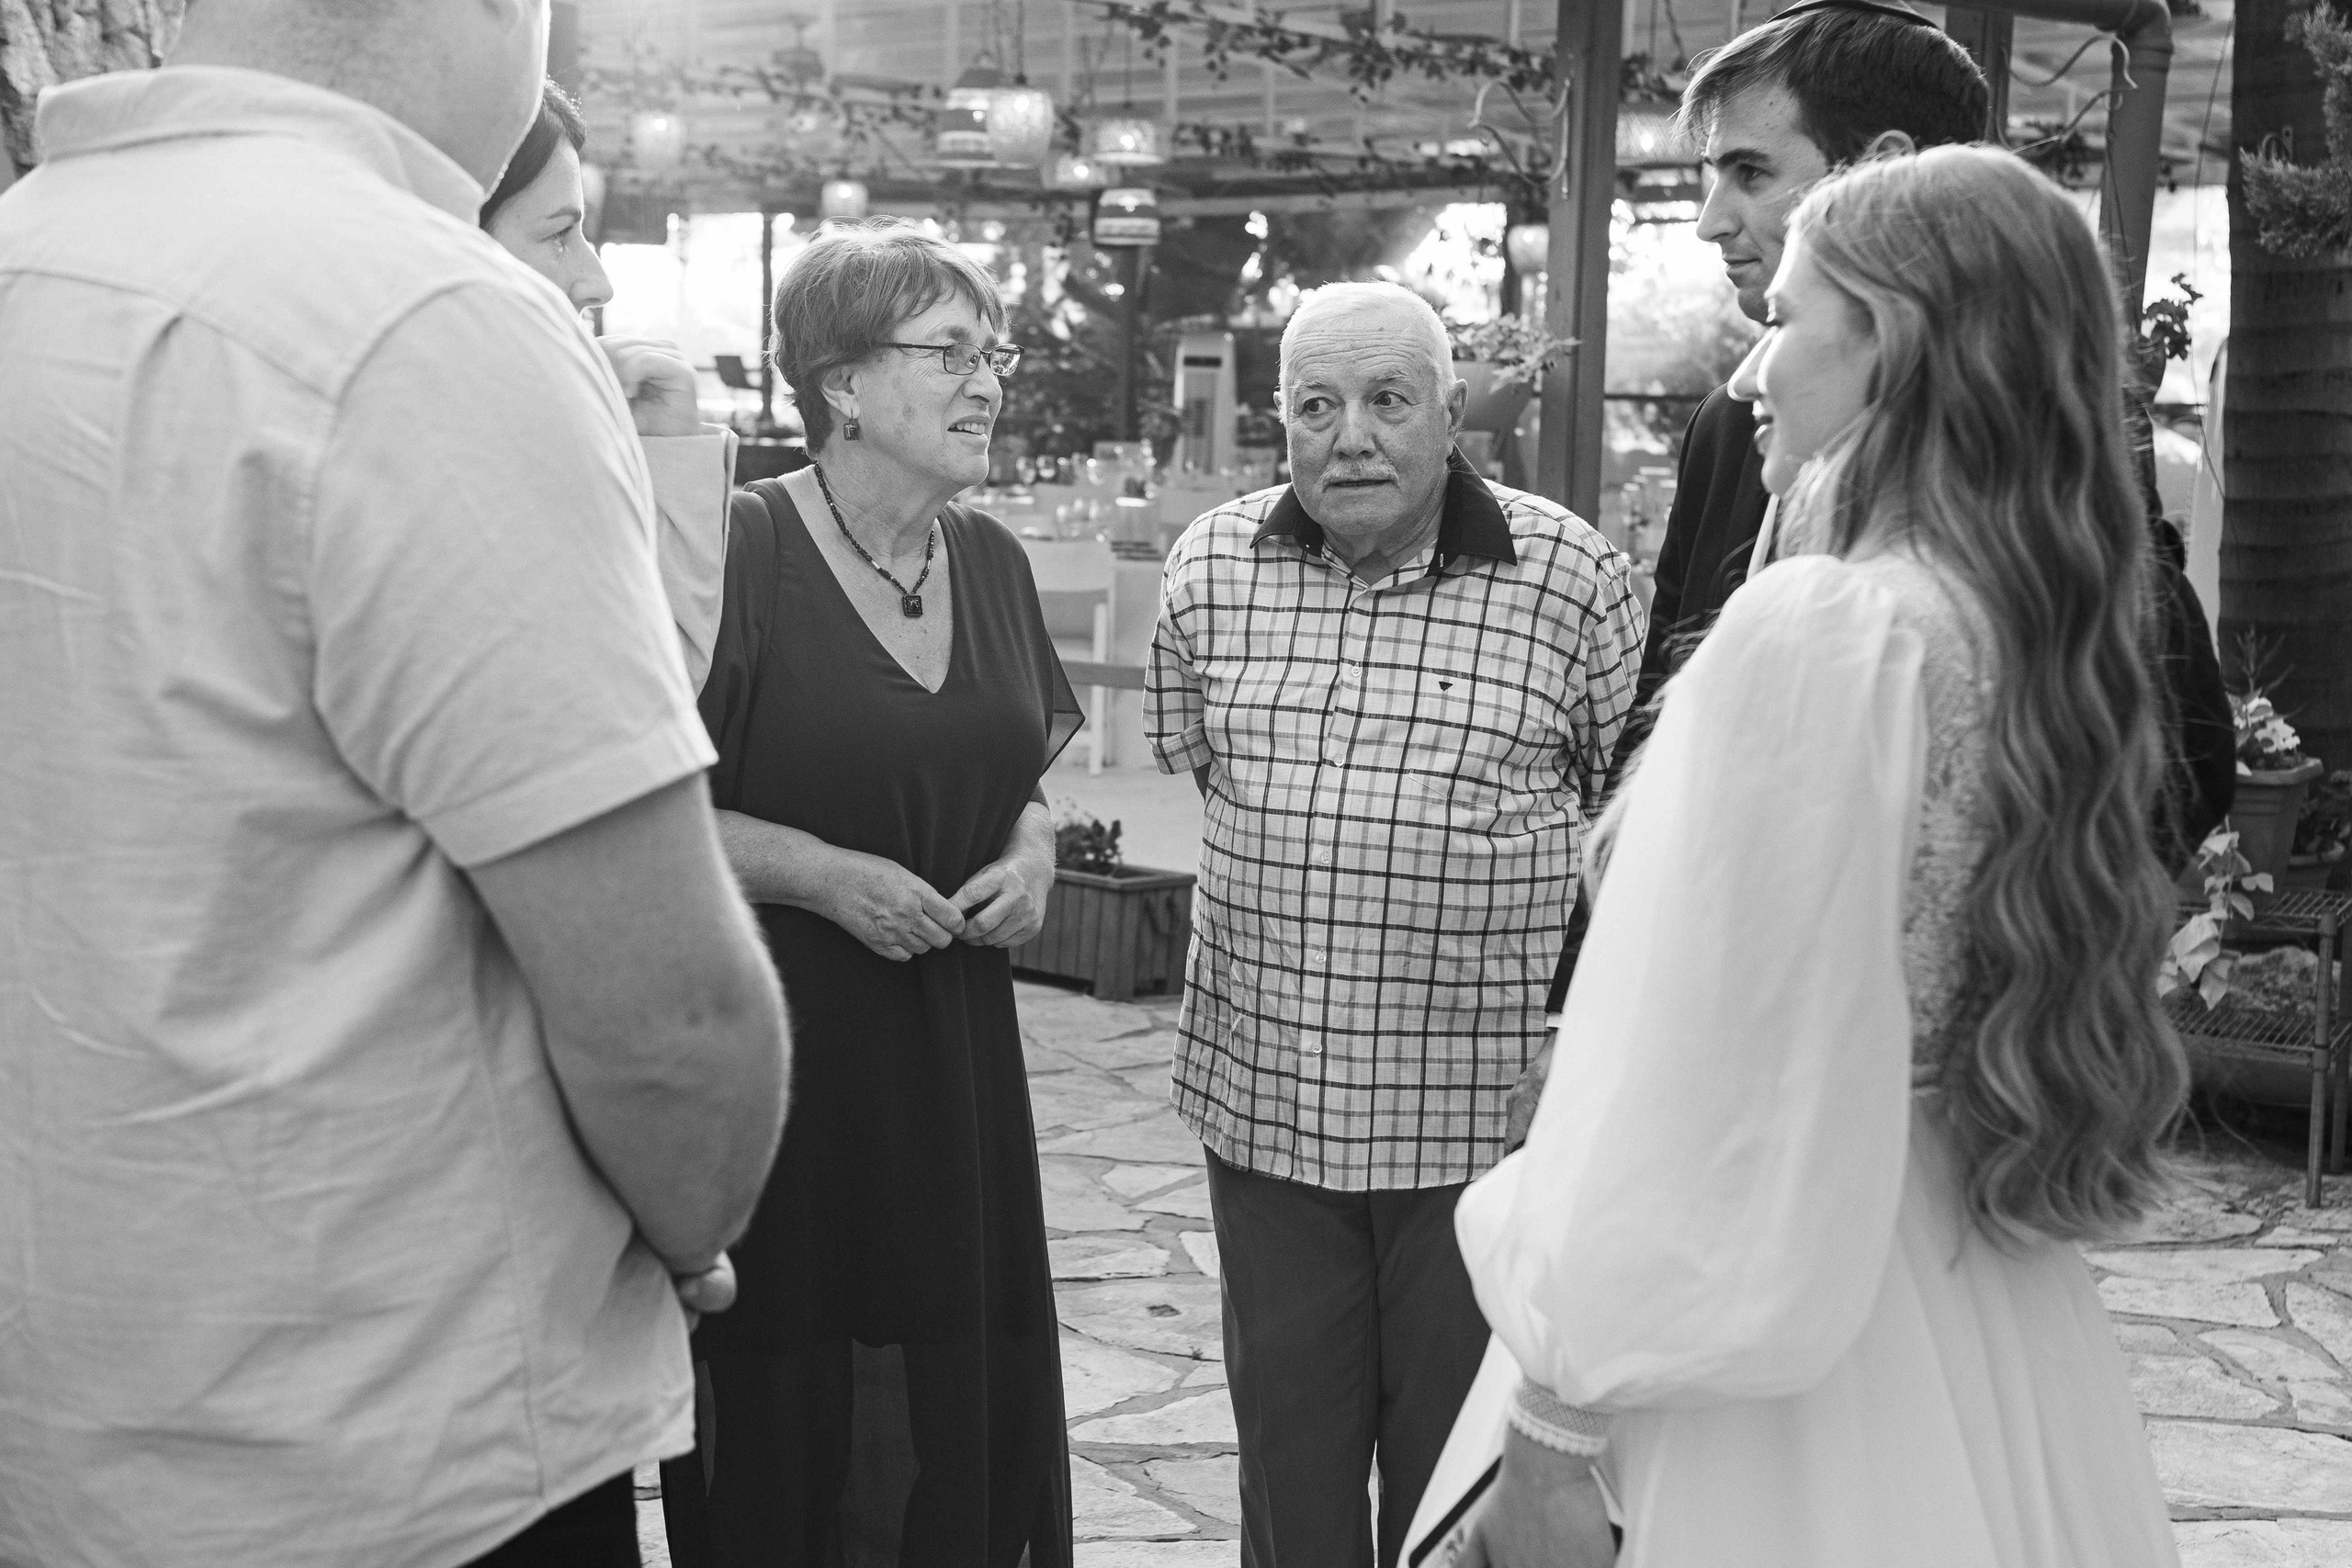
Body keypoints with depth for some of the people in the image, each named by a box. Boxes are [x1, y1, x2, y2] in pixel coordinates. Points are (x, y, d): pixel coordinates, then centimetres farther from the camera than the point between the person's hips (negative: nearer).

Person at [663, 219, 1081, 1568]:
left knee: (967, 1391, 12)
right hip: (772, 1041, -6)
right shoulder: (737, 552, -13)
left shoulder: (992, 559, 9)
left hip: (955, 1043, 6)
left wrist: (1033, 846, 2)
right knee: (785, 1414, 4)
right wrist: (827, 874, -19)